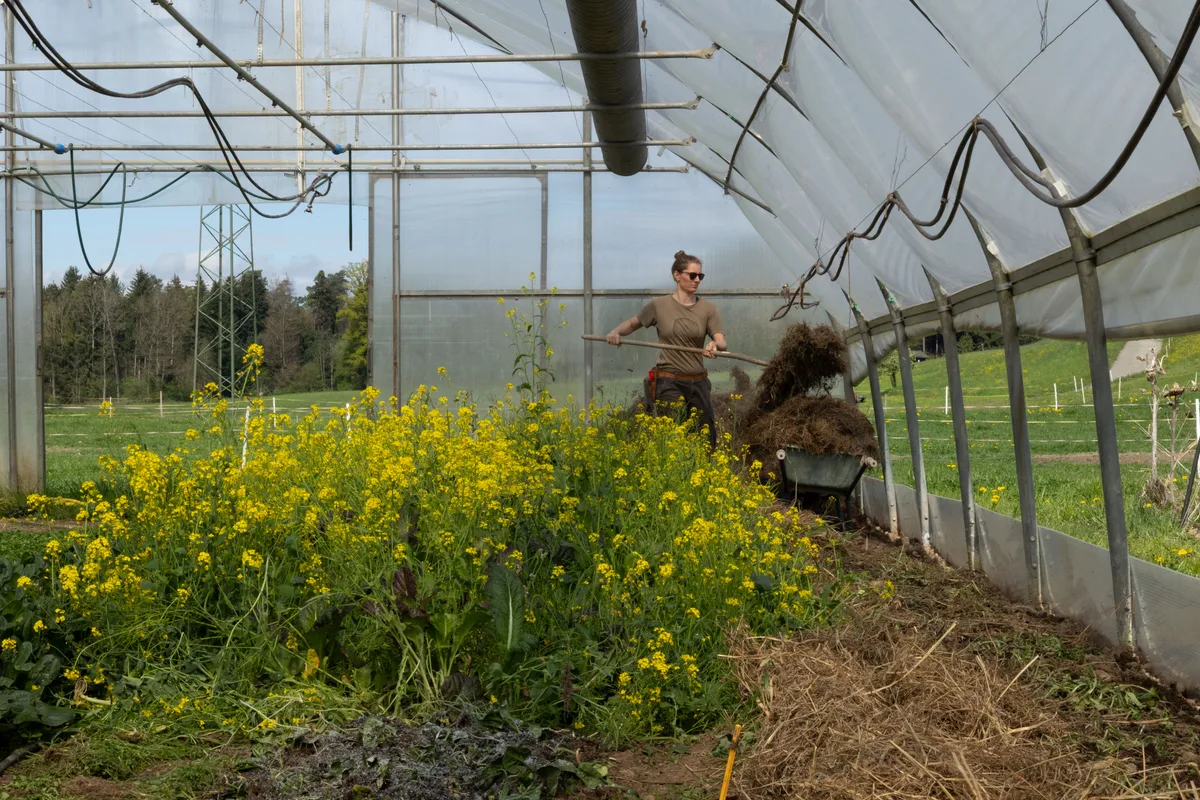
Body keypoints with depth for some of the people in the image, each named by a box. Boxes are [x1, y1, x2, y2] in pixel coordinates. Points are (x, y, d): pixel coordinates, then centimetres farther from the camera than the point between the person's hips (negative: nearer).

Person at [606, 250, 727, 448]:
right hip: (669, 382, -3)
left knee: (707, 440, 8)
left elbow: (723, 343, -9)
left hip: (698, 382, 3)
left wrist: (715, 346, -32)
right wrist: (616, 331, -6)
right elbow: (633, 323, 15)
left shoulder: (708, 309, 2)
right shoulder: (659, 305, -1)